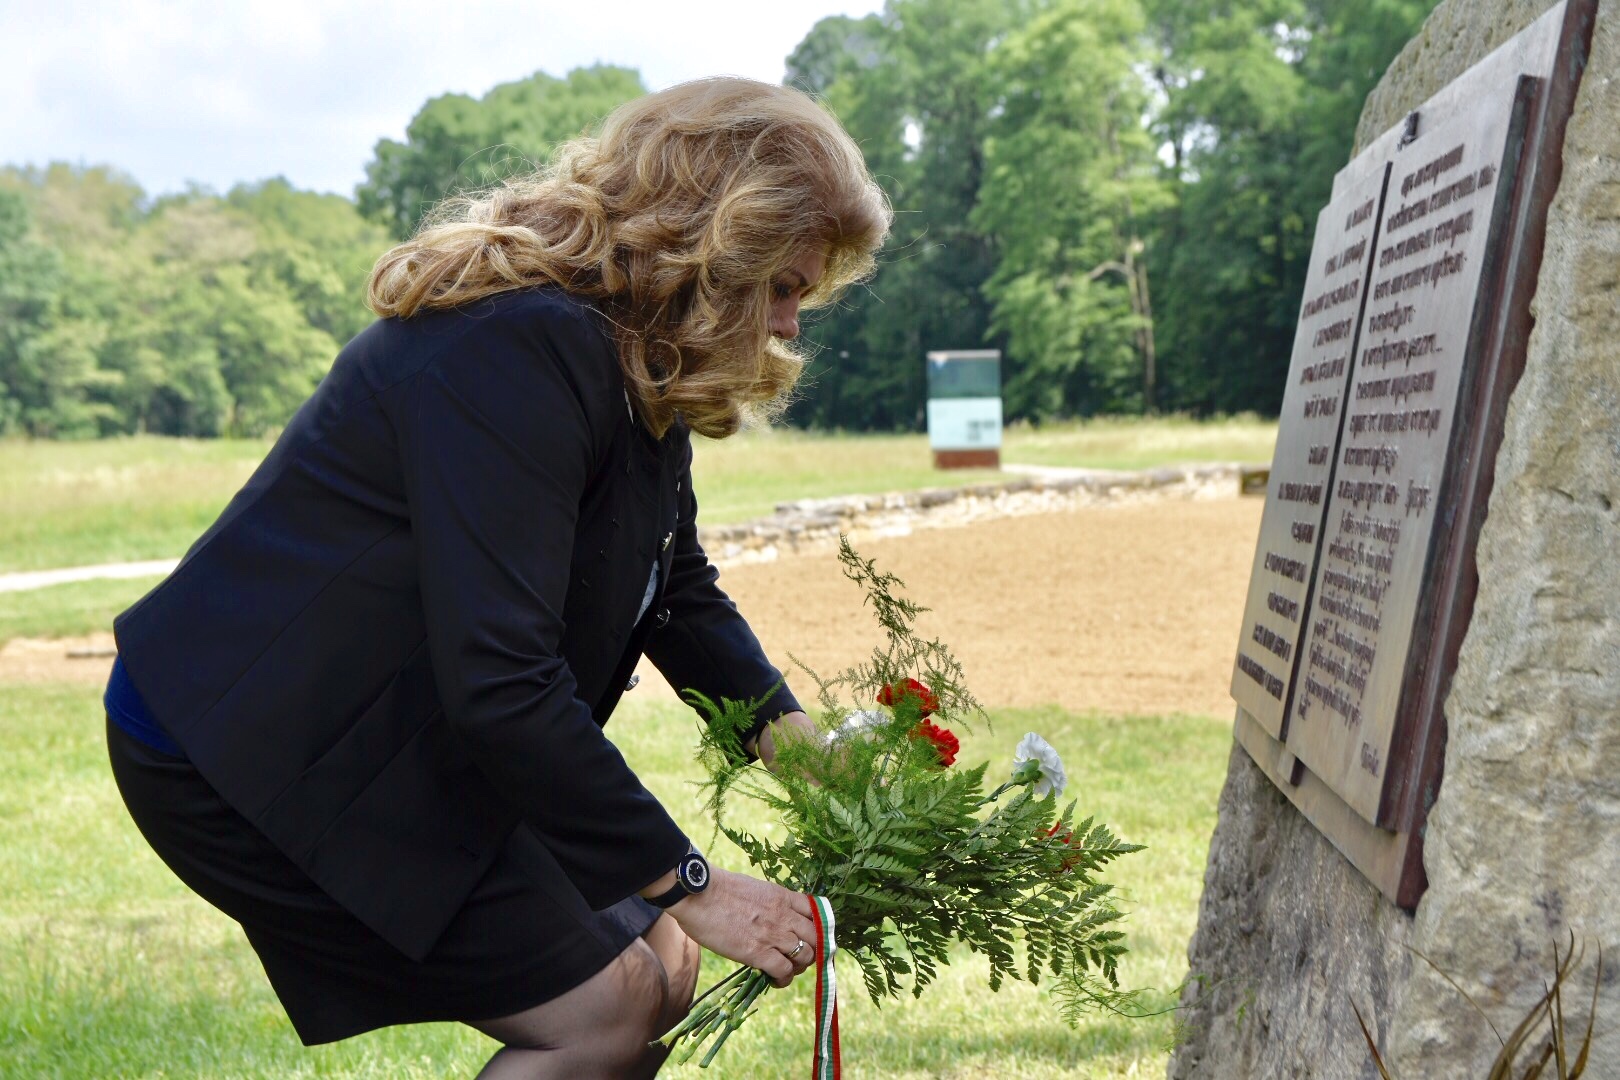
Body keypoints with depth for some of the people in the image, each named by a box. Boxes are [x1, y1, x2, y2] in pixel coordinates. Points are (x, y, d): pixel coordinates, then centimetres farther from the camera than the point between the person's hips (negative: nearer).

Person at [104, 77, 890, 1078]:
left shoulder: (639, 359, 5)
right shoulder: (518, 347, -27)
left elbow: (680, 585, 12)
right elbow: (499, 683, -32)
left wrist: (791, 730, -5)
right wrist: (687, 880, -24)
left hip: (408, 736, 10)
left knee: (658, 971, 9)